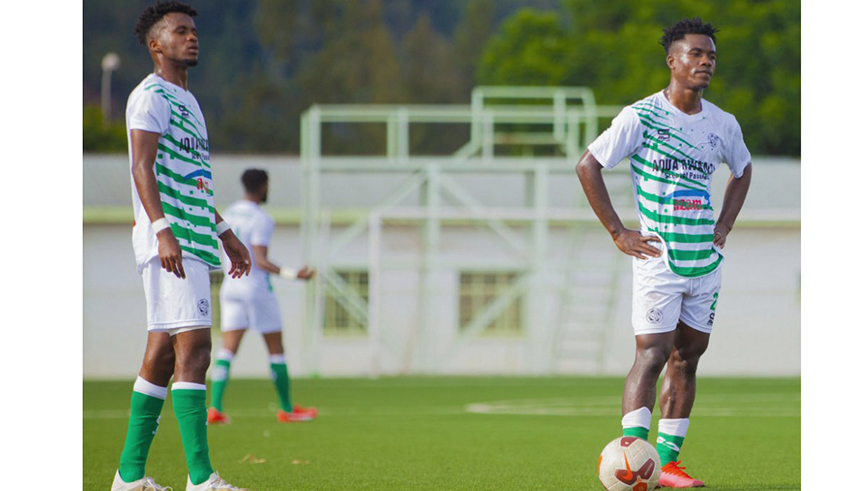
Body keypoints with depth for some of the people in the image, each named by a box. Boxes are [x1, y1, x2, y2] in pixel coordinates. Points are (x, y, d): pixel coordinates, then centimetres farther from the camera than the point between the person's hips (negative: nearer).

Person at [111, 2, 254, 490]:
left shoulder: (187, 100, 24)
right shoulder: (151, 96, -6)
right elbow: (143, 167, -17)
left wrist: (225, 232, 31)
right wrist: (162, 229, -28)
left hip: (193, 240, 10)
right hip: (168, 239, -10)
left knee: (162, 356, 8)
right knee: (194, 347, -16)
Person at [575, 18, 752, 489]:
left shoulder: (723, 124, 7)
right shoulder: (640, 117, -9)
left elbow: (743, 169, 27)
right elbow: (588, 166, -5)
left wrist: (724, 226, 14)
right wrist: (618, 233, -8)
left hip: (706, 261, 6)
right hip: (658, 259, -6)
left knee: (687, 355, 7)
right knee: (653, 353, -14)